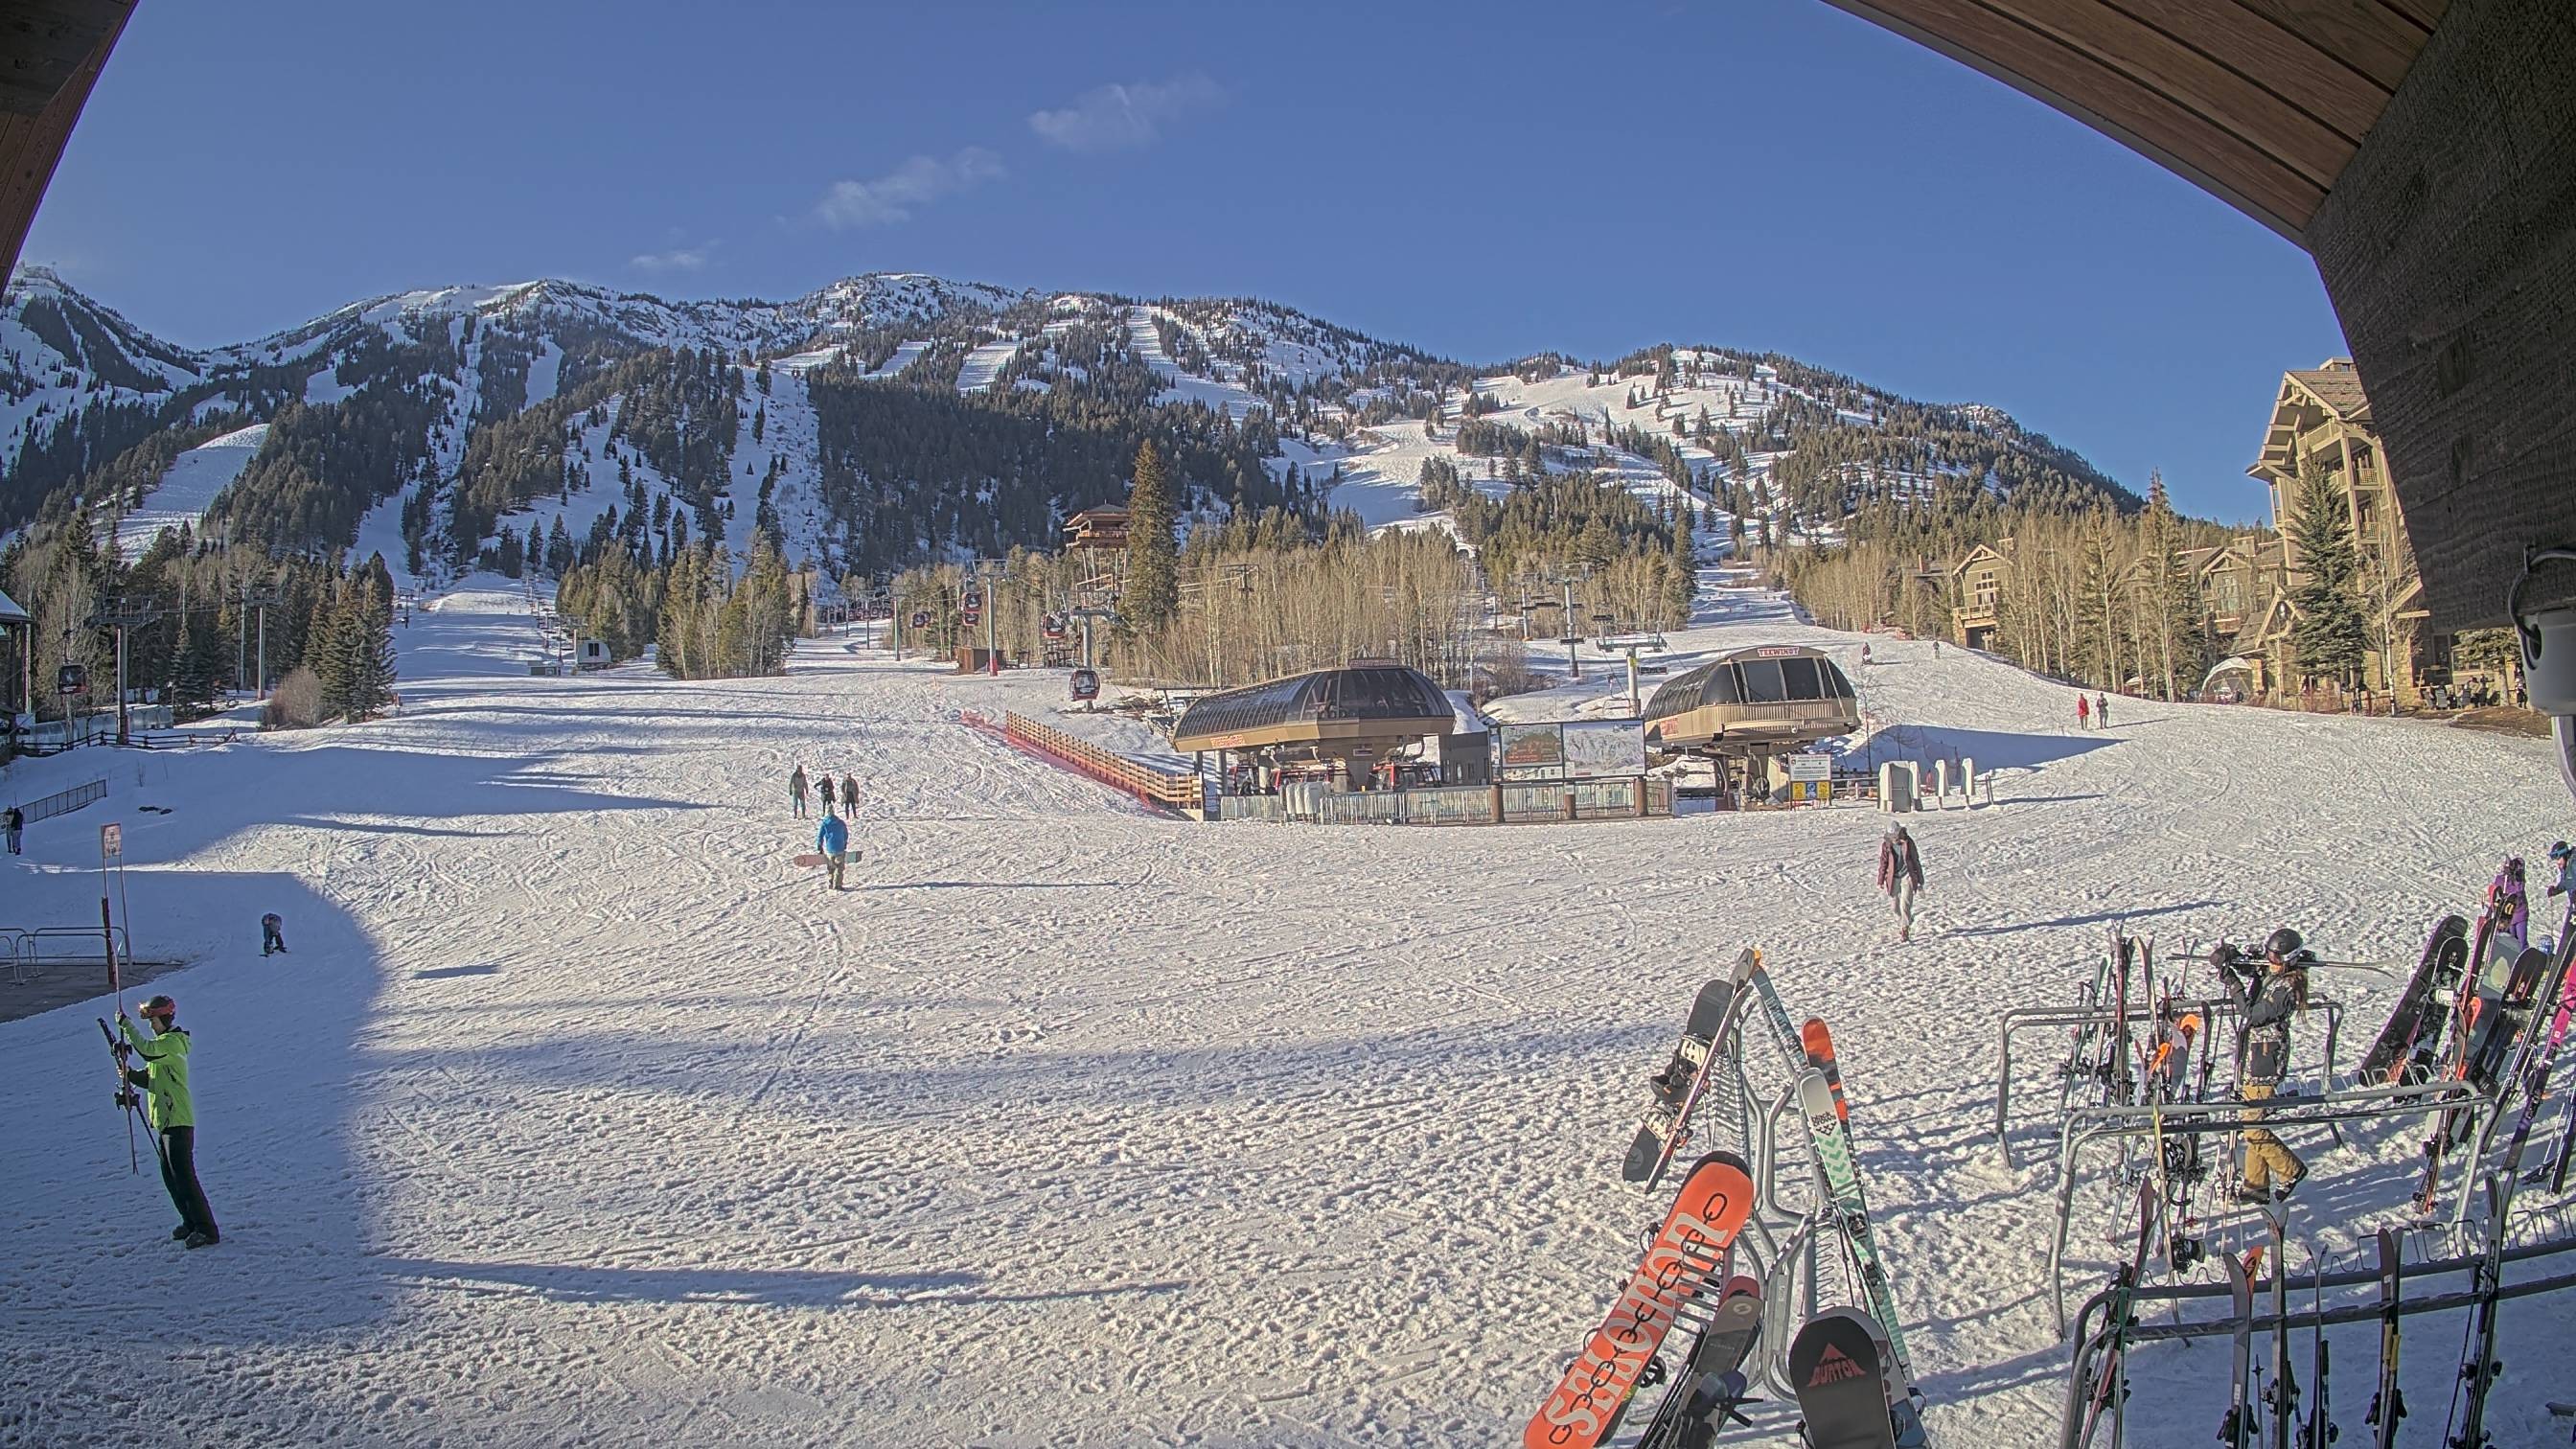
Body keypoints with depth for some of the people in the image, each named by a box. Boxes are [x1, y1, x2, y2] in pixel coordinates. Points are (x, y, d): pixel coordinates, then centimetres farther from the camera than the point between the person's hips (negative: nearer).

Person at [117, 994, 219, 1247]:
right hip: (166, 1120, 10)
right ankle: (191, 1222, 26)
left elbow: (146, 1049, -31)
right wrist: (130, 1074, 1)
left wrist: (126, 1025, -21)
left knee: (184, 1177, -10)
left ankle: (207, 1230, -9)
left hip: (178, 1121, -10)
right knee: (170, 1177, 16)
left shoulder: (173, 1041, -12)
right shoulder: (162, 1043, 19)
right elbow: (151, 1080, 21)